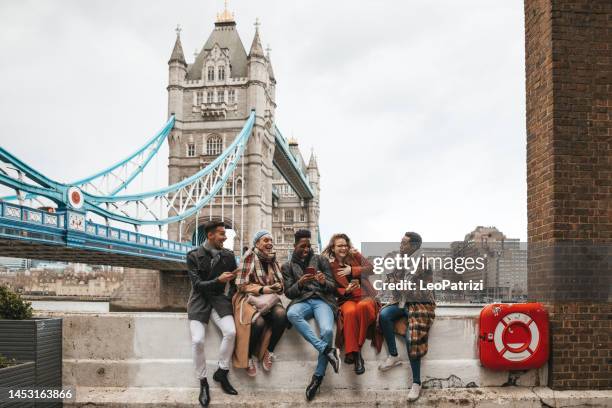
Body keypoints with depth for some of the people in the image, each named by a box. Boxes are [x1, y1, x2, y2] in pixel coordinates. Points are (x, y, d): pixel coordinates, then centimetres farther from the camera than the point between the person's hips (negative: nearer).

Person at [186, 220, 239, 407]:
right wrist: (218, 280, -24)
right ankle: (203, 382, -1)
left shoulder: (228, 255, 5)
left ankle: (221, 372, -3)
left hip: (219, 299, 2)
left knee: (231, 331, -25)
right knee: (197, 340, -22)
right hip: (199, 300, -2)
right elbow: (197, 284, -11)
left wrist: (230, 297, -2)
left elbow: (234, 280, 15)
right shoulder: (193, 256, -4)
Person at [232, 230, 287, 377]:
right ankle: (250, 356, -9)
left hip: (270, 298, 4)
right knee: (258, 322, -35)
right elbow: (241, 285, -7)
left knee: (281, 315, -30)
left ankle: (269, 351, -9)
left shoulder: (273, 260, 12)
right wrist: (261, 289, -16)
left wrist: (277, 287, -5)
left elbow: (280, 283, 19)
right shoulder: (249, 257, -4)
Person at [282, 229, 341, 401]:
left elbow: (332, 287, 12)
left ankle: (318, 376, -19)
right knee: (291, 314, -39)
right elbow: (289, 293, 10)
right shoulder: (287, 266, 17)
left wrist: (324, 282, -12)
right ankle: (327, 350, -38)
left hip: (322, 300, -1)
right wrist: (300, 283, -11)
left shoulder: (320, 260, 16)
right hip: (302, 301, 1)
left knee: (327, 331, -33)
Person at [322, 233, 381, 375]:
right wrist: (345, 291, -12)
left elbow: (370, 267, 3)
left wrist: (352, 270, -6)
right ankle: (354, 353, -35)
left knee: (363, 306, -37)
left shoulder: (355, 255, 13)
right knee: (350, 312, -38)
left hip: (365, 296, 1)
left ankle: (357, 347, -26)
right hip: (346, 299, -1)